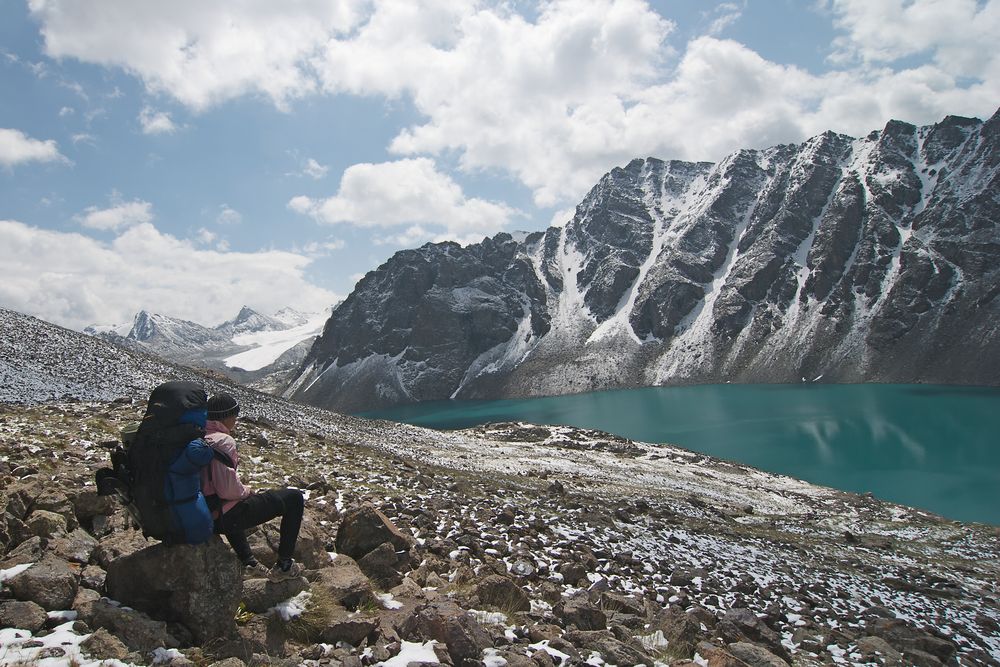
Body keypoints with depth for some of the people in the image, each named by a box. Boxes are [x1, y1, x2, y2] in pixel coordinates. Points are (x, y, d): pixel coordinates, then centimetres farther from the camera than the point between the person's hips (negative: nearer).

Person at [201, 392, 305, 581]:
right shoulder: (222, 441, -21)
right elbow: (227, 489, -26)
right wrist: (247, 491, -6)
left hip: (200, 517, 9)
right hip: (226, 518, -9)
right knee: (294, 498, 0)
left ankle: (248, 562, 41)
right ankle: (283, 566, 7)